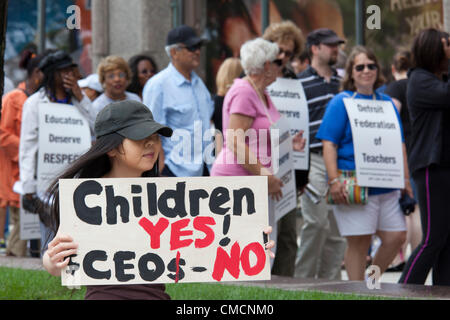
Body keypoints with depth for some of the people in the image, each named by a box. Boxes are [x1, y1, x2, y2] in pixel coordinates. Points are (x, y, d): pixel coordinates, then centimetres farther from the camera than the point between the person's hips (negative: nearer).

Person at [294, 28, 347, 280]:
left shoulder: (342, 81, 16)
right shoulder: (300, 83, -1)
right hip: (313, 159, -5)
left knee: (337, 225, 4)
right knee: (317, 221, -12)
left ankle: (330, 279, 11)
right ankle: (304, 278, -1)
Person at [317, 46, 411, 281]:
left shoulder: (387, 102, 15)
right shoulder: (341, 101, 0)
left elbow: (399, 144, 19)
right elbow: (329, 144, -6)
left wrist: (405, 179, 12)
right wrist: (334, 180, -16)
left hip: (387, 186, 5)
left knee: (396, 237, 1)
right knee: (358, 242, -3)